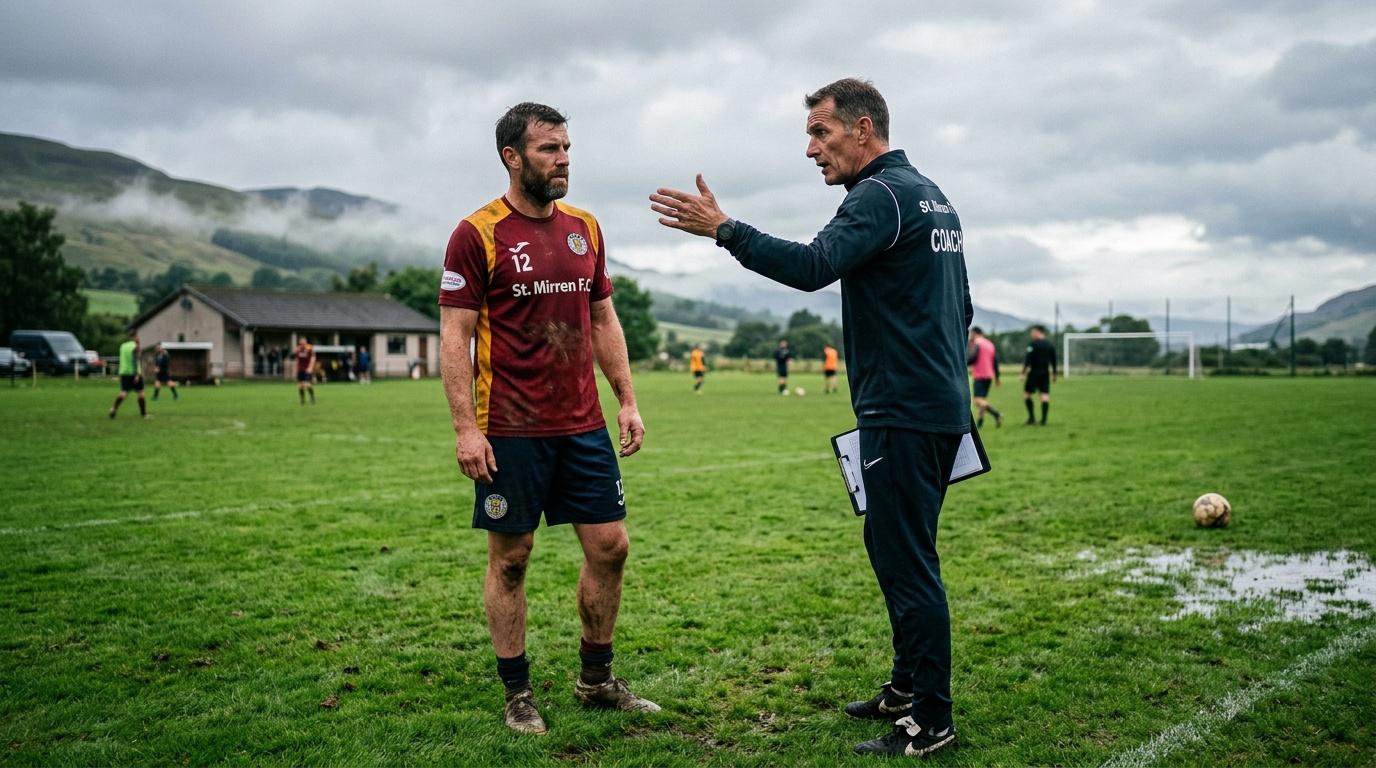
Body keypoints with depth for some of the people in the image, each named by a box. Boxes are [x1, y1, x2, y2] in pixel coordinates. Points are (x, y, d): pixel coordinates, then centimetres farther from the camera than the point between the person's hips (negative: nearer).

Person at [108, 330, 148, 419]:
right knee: (140, 392, 6)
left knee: (123, 392, 1)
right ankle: (143, 413, 11)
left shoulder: (123, 346, 12)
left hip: (123, 372, 5)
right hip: (134, 373, -5)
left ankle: (114, 408, -22)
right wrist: (137, 374, -21)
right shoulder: (135, 347, -9)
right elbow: (135, 361, -18)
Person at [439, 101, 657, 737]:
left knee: (610, 546, 7)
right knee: (510, 558, 5)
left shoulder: (585, 229, 10)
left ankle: (597, 679, 25)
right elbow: (454, 336, -9)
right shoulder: (478, 234, -7)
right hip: (511, 432, -5)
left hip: (584, 425, 6)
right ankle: (517, 693, 20)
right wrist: (465, 428, -15)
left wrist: (627, 400, 10)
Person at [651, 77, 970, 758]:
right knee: (894, 546, 18)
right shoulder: (933, 197, 19)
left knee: (907, 559, -4)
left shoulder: (881, 195, -12)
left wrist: (722, 228, -25)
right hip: (940, 407, 10)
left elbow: (812, 266, -28)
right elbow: (962, 307, 23)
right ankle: (908, 684, 29)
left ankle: (930, 720, 4)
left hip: (902, 413, -10)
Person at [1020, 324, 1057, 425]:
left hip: (1034, 373, -5)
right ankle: (1044, 420, -5)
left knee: (1026, 394, 5)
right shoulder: (1050, 345, 10)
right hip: (1045, 374, 5)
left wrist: (1023, 372, -11)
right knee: (1045, 395, 0)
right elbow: (1053, 360, 14)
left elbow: (1028, 359, -13)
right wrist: (1054, 374, 23)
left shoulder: (1032, 344, -7)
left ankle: (1031, 418, 1)